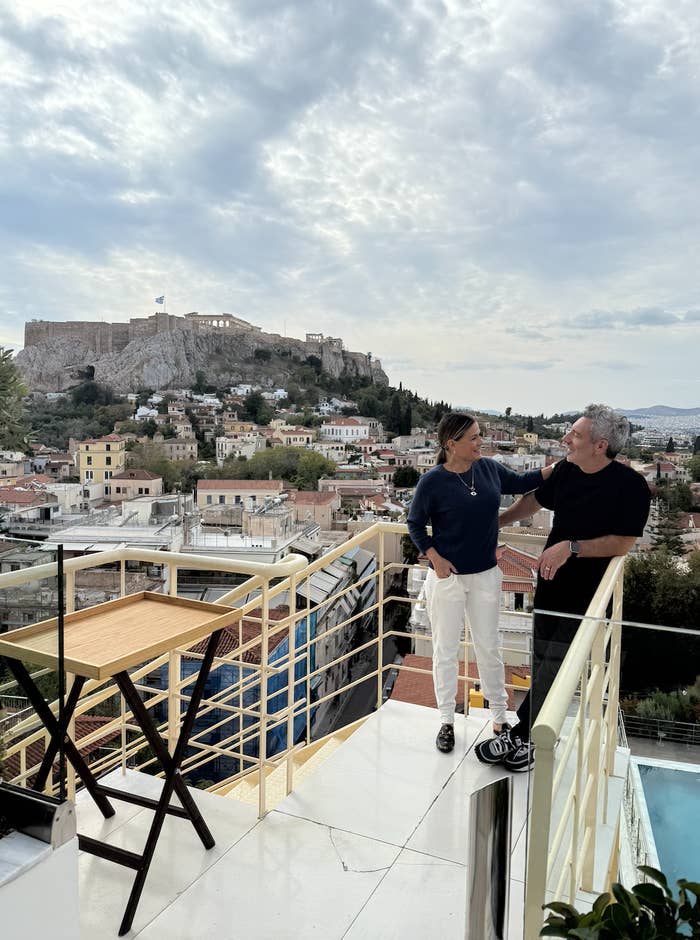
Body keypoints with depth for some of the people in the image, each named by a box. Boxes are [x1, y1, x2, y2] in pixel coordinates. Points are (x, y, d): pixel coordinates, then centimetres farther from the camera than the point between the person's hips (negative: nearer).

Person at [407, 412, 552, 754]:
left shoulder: (489, 468, -4)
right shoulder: (433, 481, -16)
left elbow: (519, 482, 15)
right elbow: (415, 524, -4)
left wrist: (556, 469, 4)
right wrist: (434, 556, -16)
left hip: (485, 575, 4)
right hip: (447, 576, -3)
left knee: (489, 647, 15)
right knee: (446, 650, 10)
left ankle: (500, 716, 32)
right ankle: (447, 721, 27)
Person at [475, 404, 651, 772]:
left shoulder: (630, 485, -18)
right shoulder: (565, 470, -1)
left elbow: (623, 542, -18)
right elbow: (534, 500, 16)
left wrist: (571, 548, -27)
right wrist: (493, 523, 24)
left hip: (586, 591, -6)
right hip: (550, 581, 6)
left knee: (554, 665, -1)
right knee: (542, 660, 14)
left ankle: (522, 736, 11)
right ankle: (531, 736, 28)